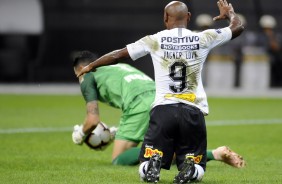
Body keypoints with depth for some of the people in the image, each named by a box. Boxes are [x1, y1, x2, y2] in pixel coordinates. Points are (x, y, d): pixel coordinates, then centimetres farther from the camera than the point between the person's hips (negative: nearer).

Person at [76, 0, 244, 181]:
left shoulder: (155, 41, 5)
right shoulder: (203, 39, 7)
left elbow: (118, 55, 13)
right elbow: (238, 27, 21)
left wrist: (91, 66, 30)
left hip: (163, 109, -1)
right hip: (193, 111, 1)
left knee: (145, 169, 10)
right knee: (197, 169, 14)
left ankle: (154, 162, -27)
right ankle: (190, 167, -23)